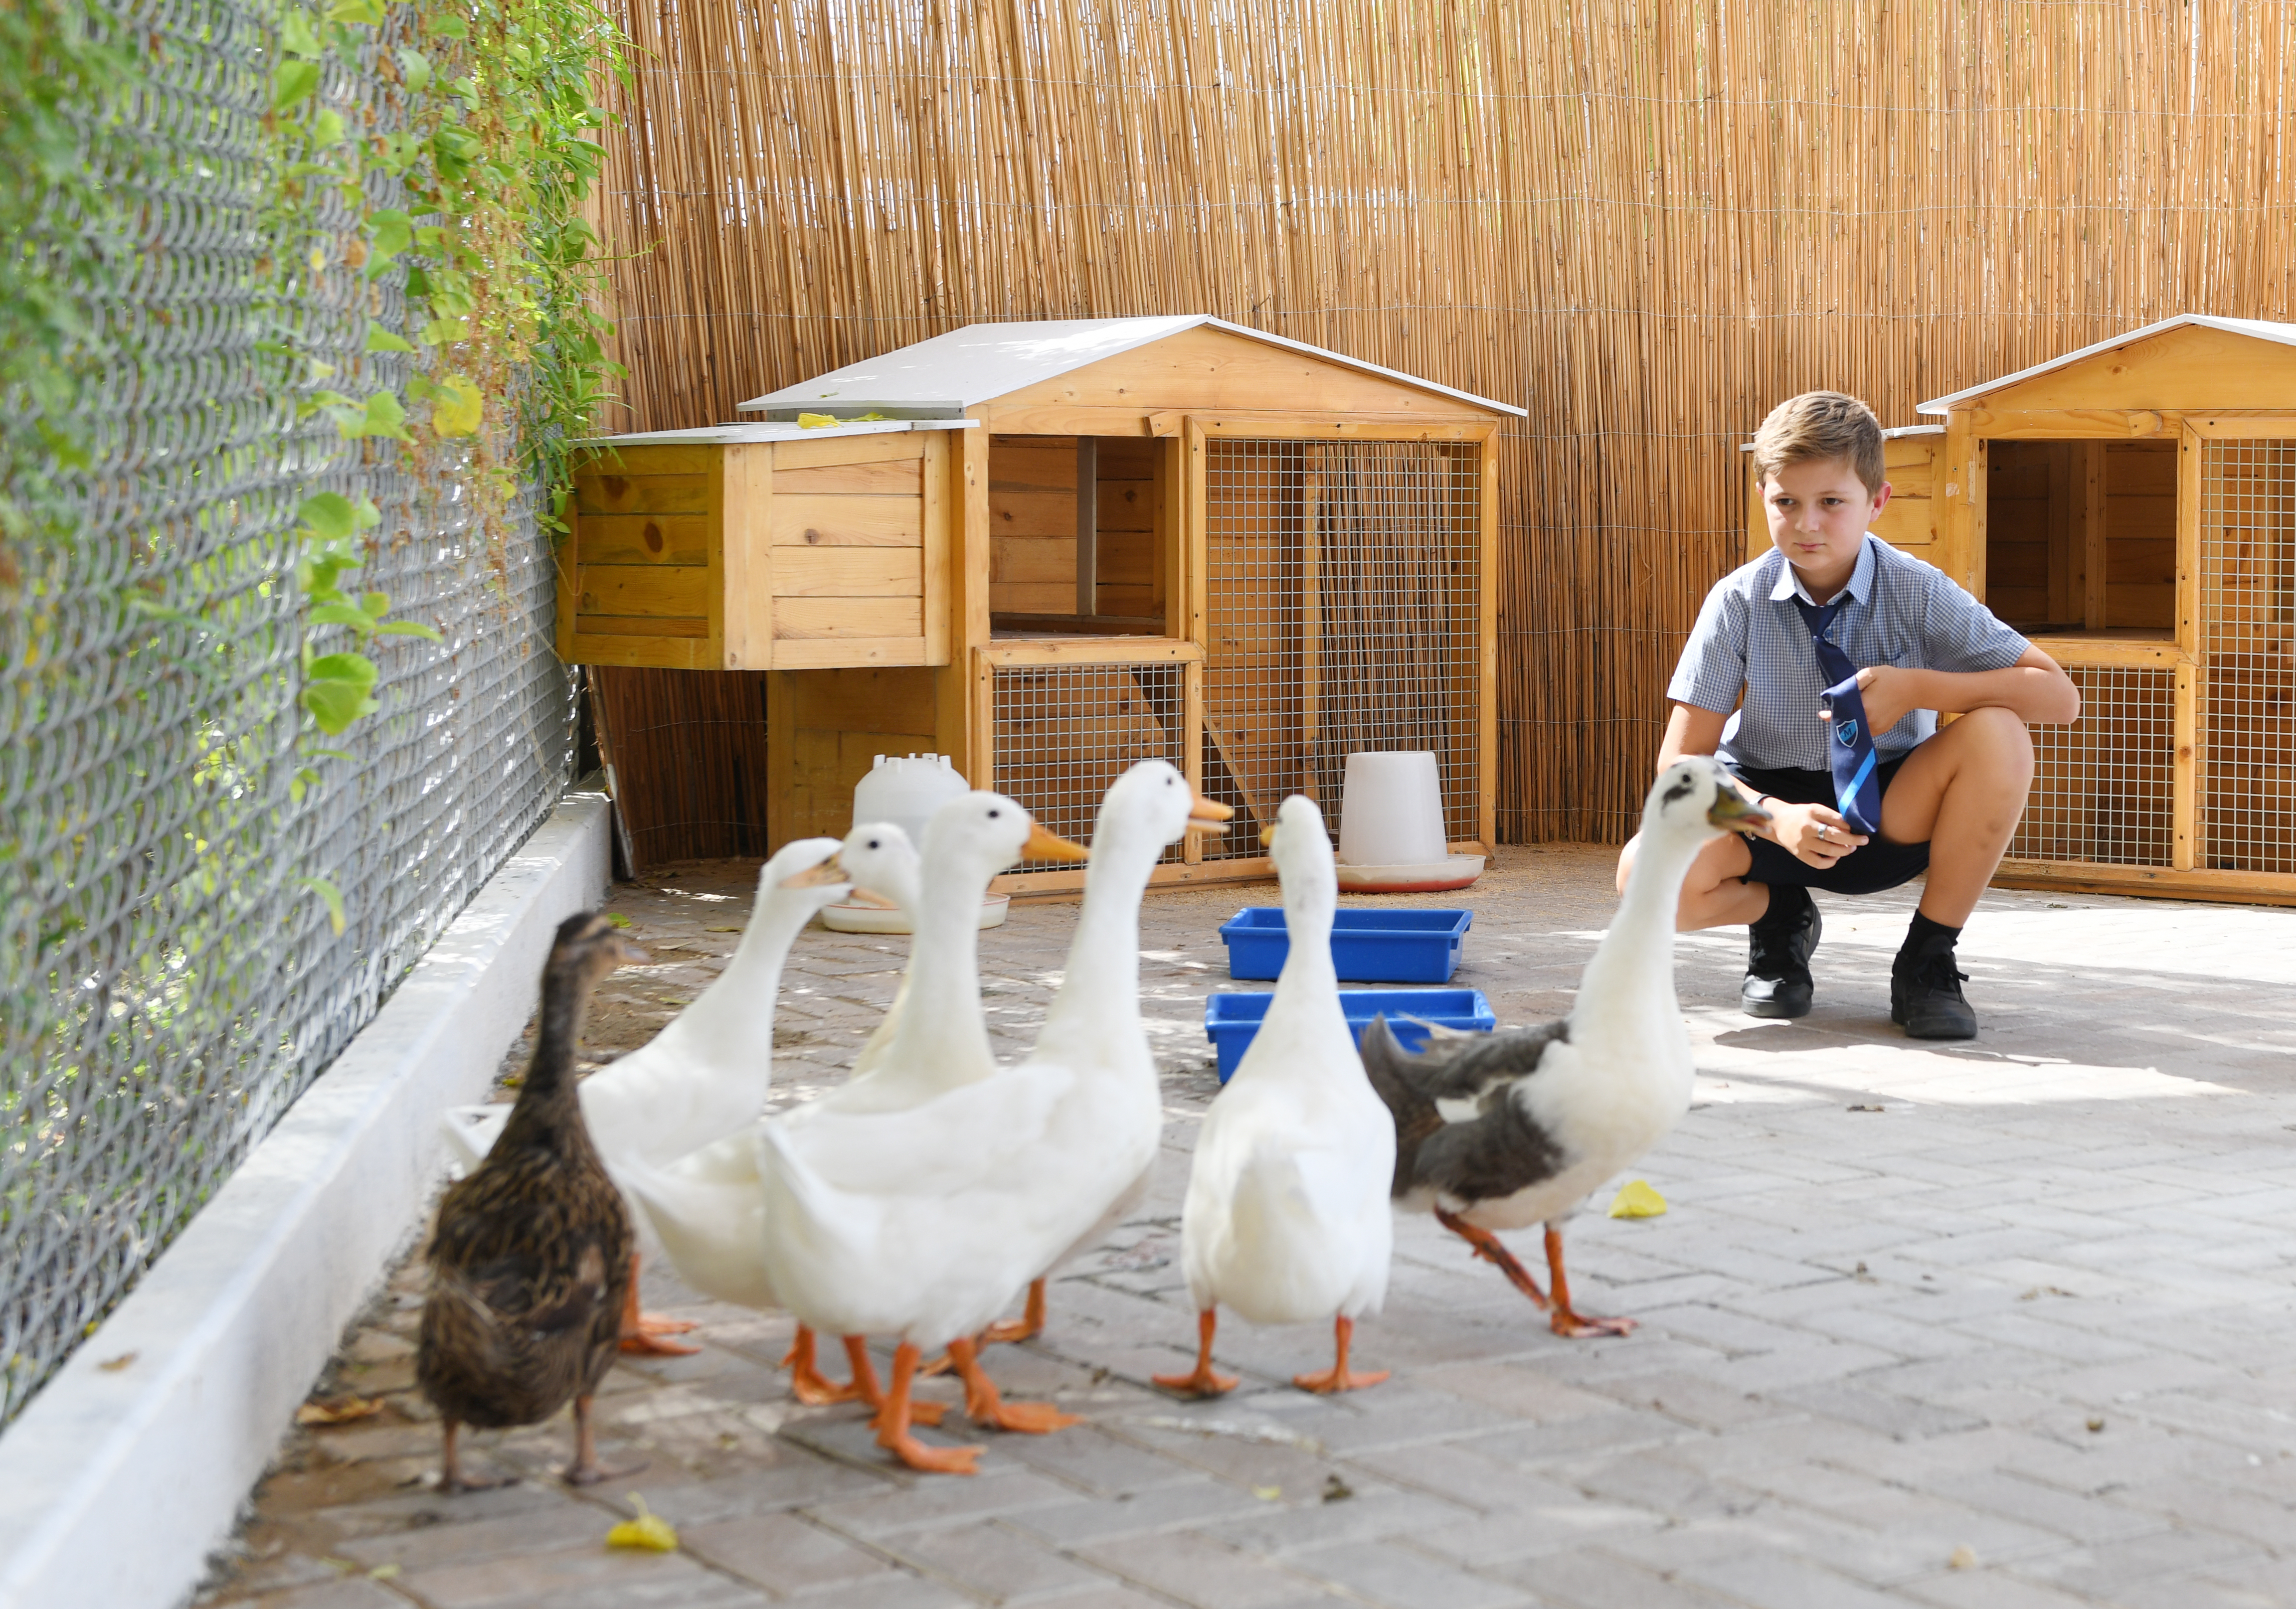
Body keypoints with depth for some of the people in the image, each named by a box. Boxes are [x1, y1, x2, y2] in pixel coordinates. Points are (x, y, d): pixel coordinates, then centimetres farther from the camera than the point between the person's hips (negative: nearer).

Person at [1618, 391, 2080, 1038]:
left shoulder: (1919, 592, -11)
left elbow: (2060, 696, -15)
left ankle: (1928, 959, -11)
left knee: (1996, 736, -31)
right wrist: (1777, 818, -32)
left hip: (1890, 813, 0)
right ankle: (1781, 916, 7)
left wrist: (1916, 688, -26)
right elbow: (1682, 762, -13)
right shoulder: (1738, 602, -11)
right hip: (1774, 802, 0)